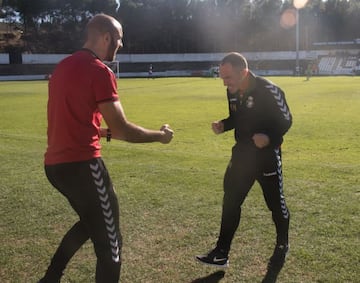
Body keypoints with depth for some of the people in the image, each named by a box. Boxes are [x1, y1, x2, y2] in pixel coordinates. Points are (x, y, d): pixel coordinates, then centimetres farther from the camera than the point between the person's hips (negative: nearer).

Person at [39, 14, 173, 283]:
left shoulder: (63, 67, 15)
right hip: (81, 164, -9)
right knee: (109, 243, 4)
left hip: (55, 163, 9)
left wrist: (107, 133, 24)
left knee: (90, 223, 29)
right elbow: (122, 129, -13)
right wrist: (160, 135, 1)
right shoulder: (99, 71, -12)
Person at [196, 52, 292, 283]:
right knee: (230, 202, 7)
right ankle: (222, 253, 17)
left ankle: (282, 248, 35)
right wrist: (224, 125, -7)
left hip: (267, 156, -6)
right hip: (242, 154, 6)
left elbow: (286, 121, -15)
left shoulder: (268, 91, -21)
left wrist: (269, 138, -31)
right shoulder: (233, 92, -1)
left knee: (276, 204, 10)